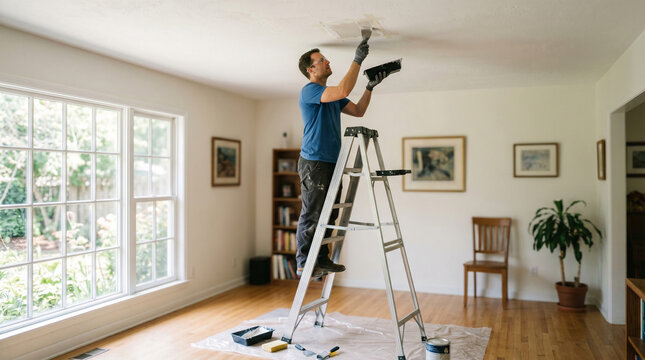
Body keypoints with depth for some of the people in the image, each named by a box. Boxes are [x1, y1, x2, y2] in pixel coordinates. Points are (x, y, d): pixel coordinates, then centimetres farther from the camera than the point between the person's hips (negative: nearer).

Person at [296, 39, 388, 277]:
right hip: (314, 162, -9)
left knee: (329, 214, 10)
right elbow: (343, 90, -25)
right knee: (311, 214, -5)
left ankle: (322, 259, 19)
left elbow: (358, 111, 20)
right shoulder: (309, 91, -9)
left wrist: (370, 87, 9)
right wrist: (357, 61, -17)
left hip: (332, 163, 9)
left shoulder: (332, 95, 20)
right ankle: (303, 262, 4)